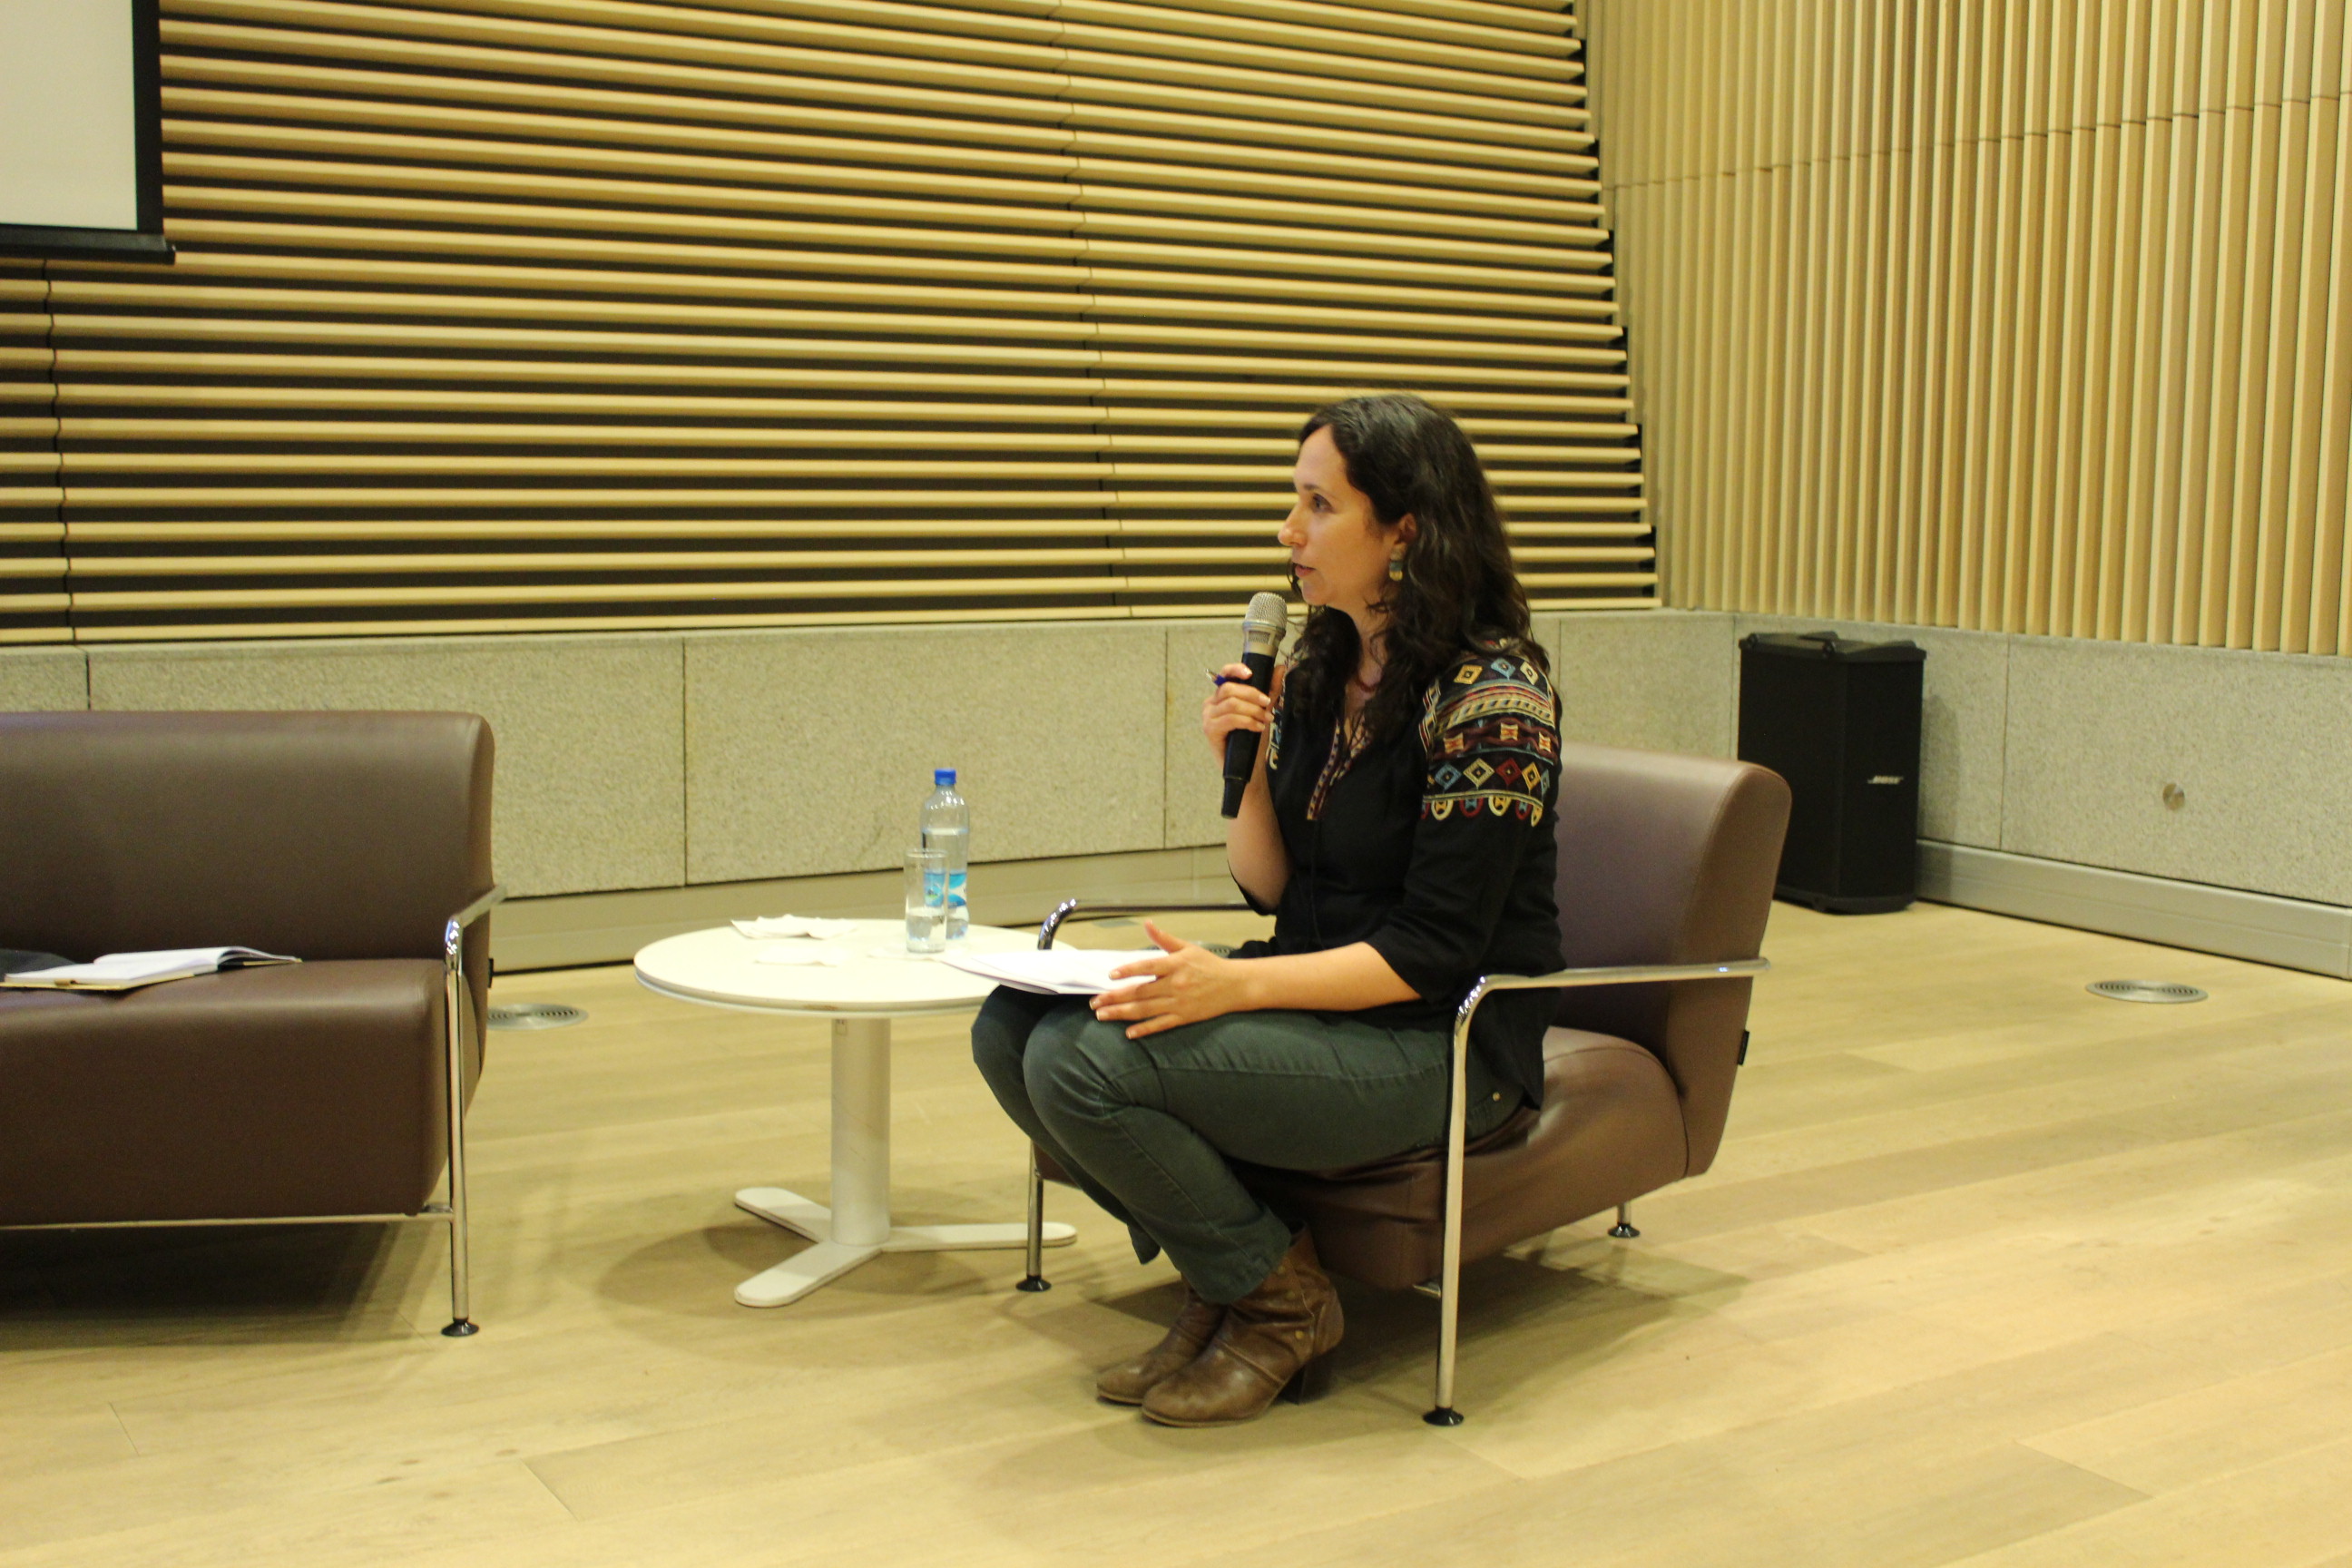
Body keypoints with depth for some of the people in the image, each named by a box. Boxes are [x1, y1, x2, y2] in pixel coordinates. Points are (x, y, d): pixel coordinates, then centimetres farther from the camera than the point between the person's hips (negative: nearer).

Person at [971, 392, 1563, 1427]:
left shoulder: (1491, 694, -16)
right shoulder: (1316, 669, 7)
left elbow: (1434, 951, -18)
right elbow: (1272, 889, 9)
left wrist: (1236, 986, -28)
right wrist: (1240, 762, -9)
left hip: (1444, 1044, -8)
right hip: (1318, 997, 8)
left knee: (1087, 1062, -25)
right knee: (1014, 1029, -9)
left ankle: (1280, 1303, -1)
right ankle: (1220, 1273, 7)